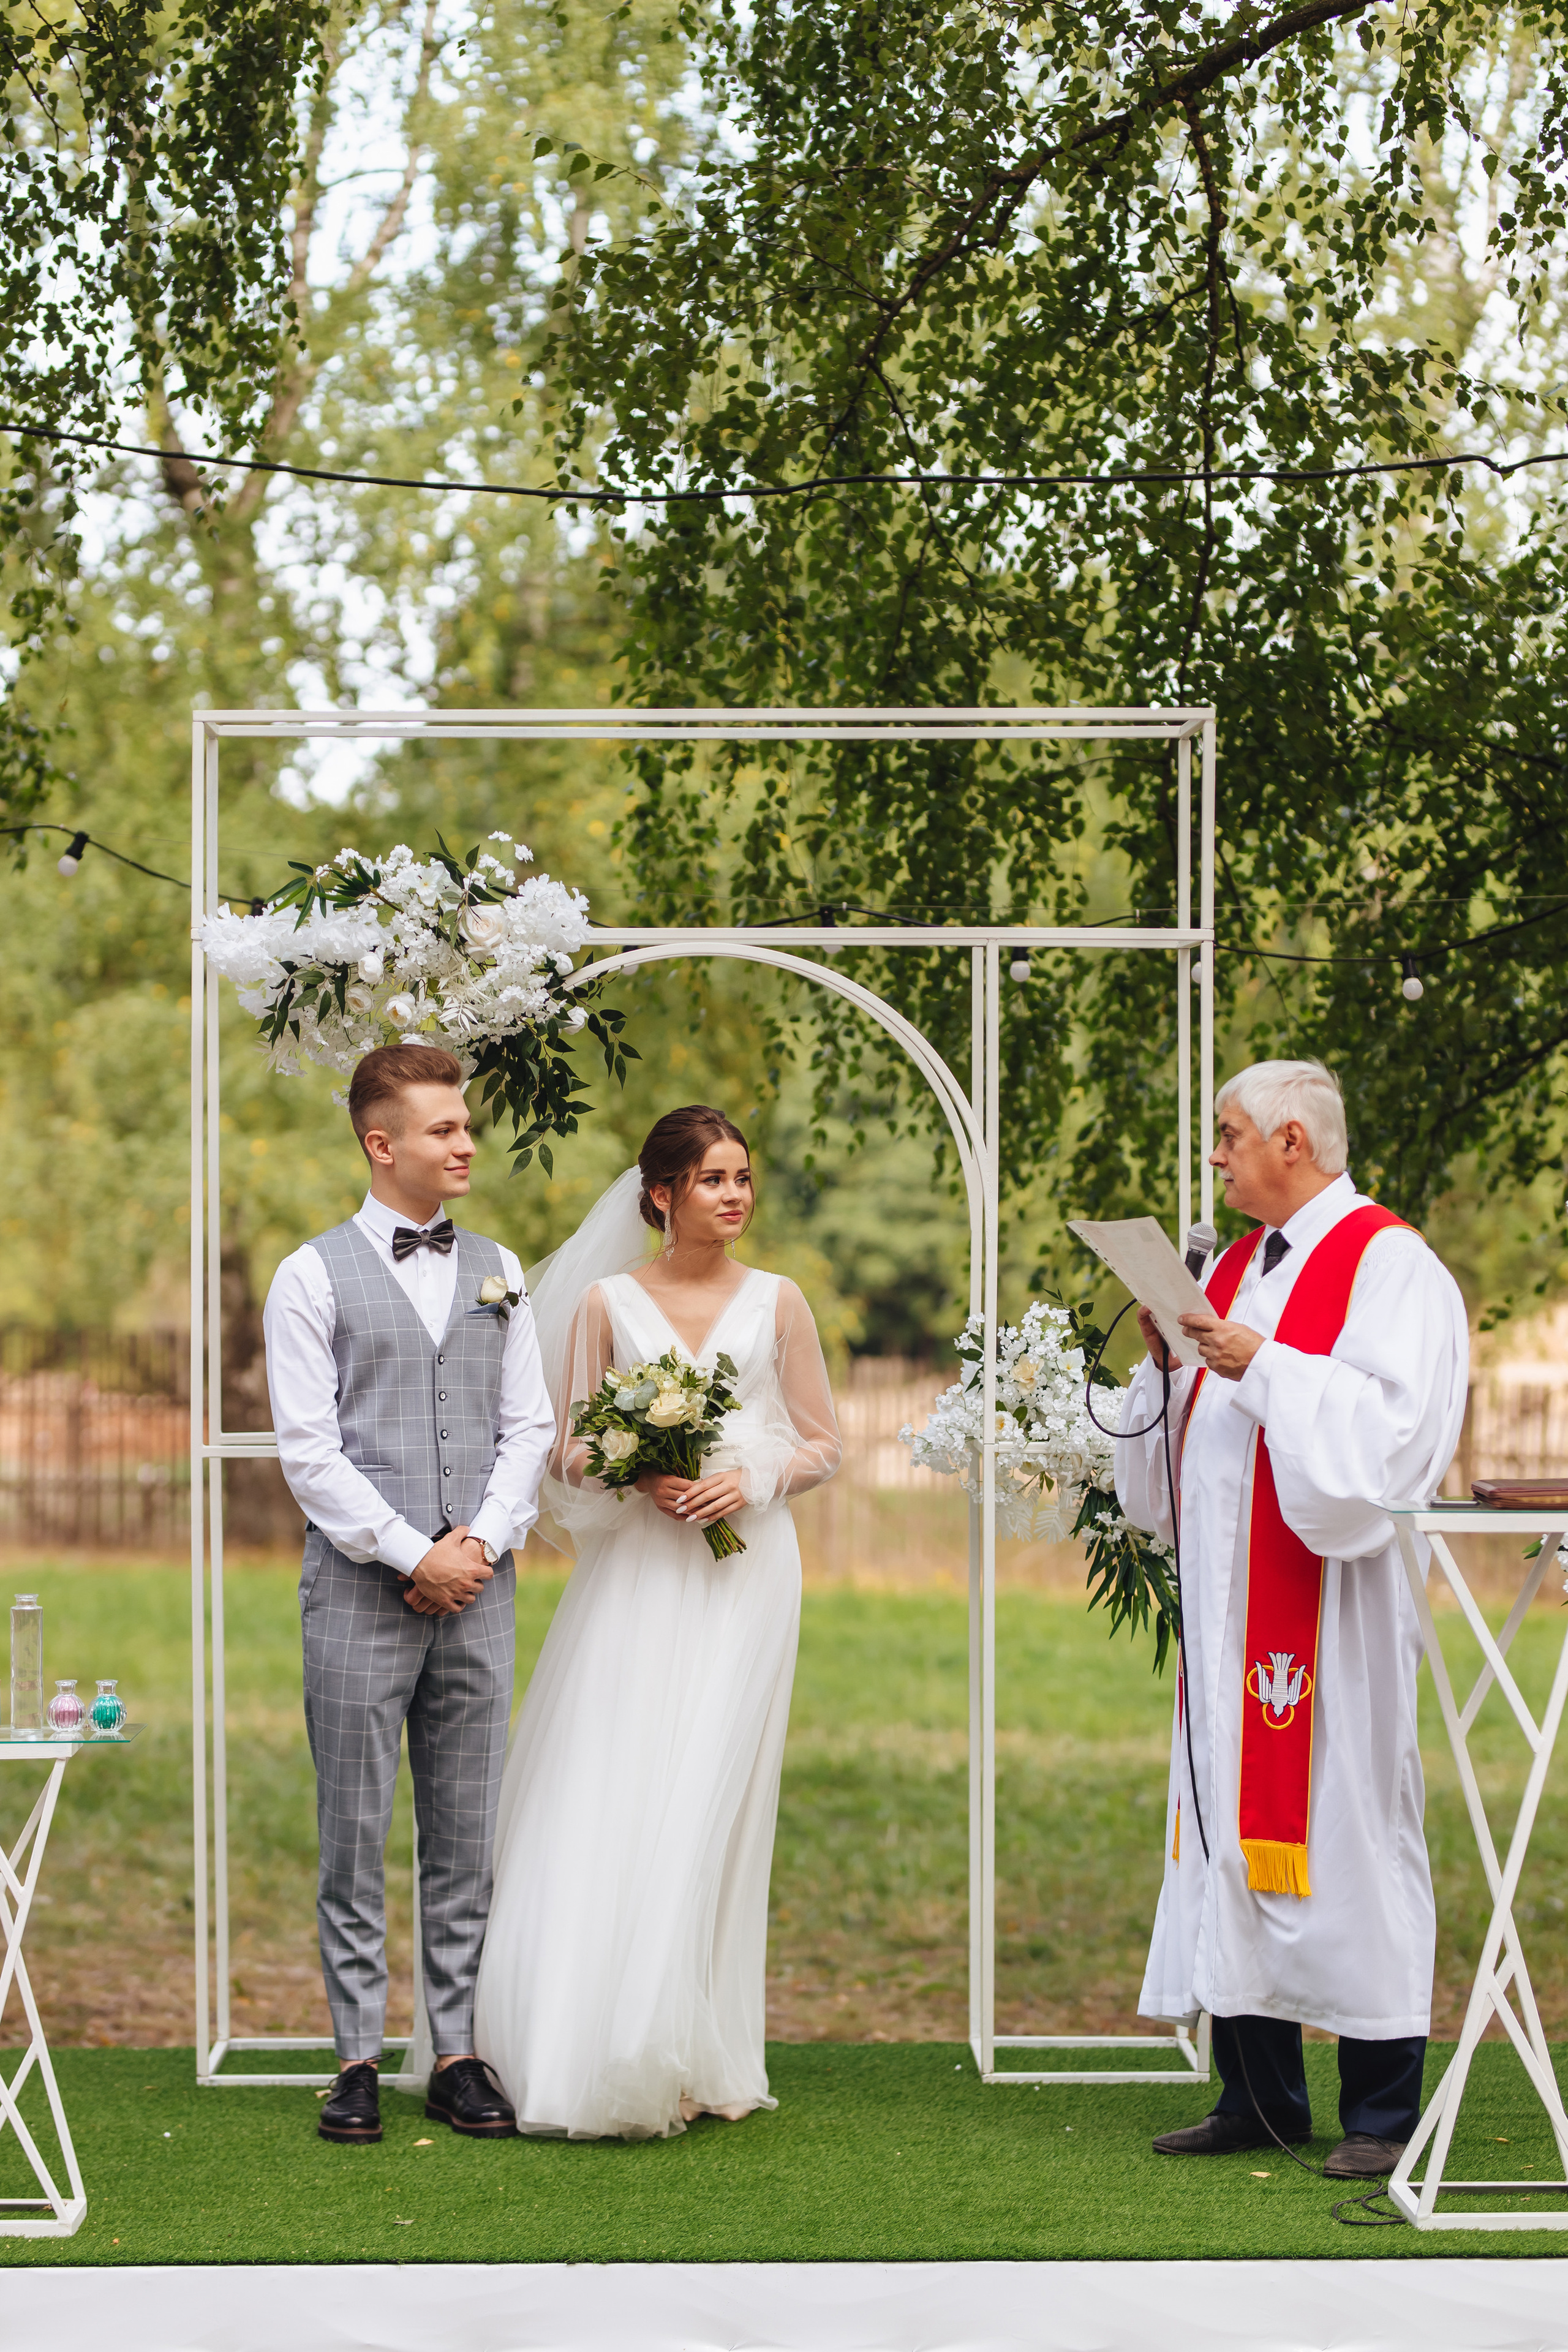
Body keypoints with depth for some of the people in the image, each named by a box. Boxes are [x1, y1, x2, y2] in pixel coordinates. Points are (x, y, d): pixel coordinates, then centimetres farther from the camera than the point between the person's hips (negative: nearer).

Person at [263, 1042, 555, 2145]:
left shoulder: (497, 1270, 12)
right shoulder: (314, 1277, -1)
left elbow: (529, 1428, 10)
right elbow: (309, 1448, -6)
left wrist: (483, 1540, -5)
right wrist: (412, 1554, -12)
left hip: (477, 1594, 4)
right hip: (361, 1592, -3)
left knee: (468, 1836, 5)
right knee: (355, 1836, 0)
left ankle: (459, 2054, 10)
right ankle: (359, 2060, 6)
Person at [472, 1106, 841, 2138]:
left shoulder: (778, 1303, 9)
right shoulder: (607, 1302, 7)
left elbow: (823, 1442, 11)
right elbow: (571, 1447, 8)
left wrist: (752, 1481, -7)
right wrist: (640, 1475, -12)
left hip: (742, 1570, 0)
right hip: (633, 1576, 0)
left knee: (705, 1804, -4)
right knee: (605, 1808, -7)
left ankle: (685, 2062, 1)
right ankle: (591, 2052, -2)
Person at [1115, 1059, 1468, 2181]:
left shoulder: (1388, 1264, -7)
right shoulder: (1238, 1266, 17)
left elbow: (1391, 1421, -17)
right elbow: (1196, 1429, 21)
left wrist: (1263, 1366, -19)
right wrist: (1170, 1361, 2)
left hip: (1332, 1601, -8)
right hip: (1231, 1589, 8)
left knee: (1347, 1824, -6)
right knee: (1234, 1821, 7)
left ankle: (1382, 2115, 0)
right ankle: (1260, 2097, 14)